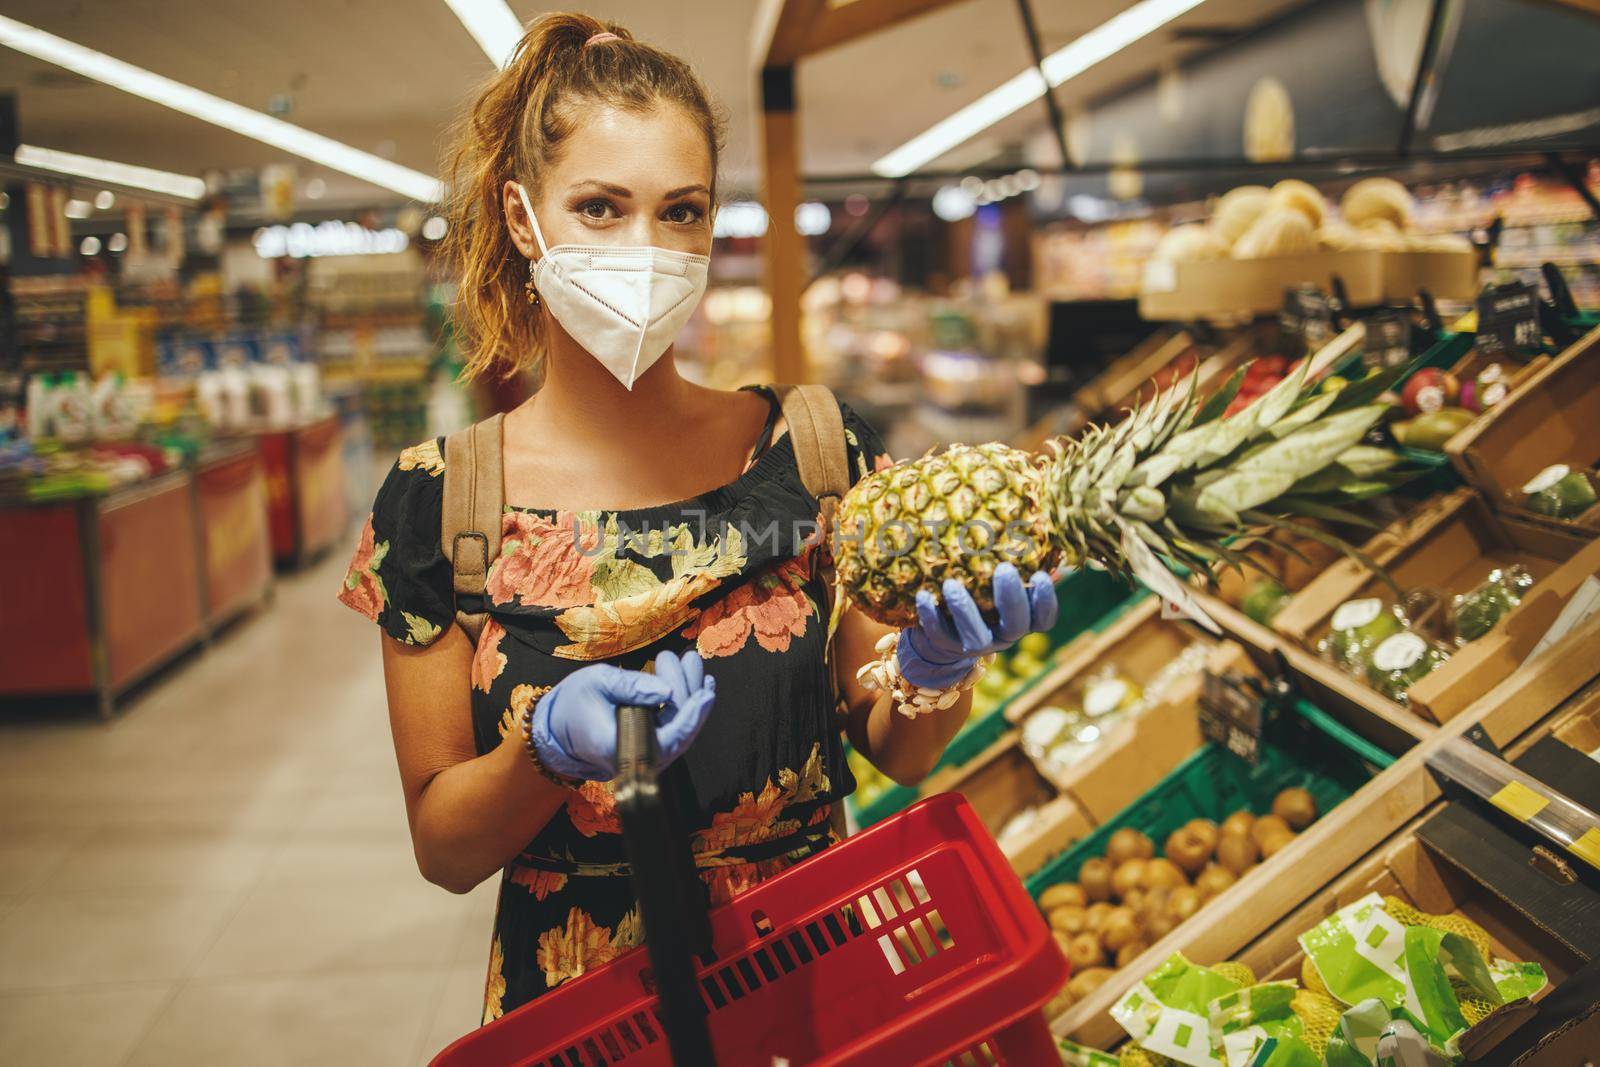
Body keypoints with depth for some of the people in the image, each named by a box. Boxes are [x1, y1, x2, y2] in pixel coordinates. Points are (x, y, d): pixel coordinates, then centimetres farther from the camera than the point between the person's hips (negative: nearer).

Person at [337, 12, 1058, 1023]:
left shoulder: (818, 451, -11)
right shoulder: (435, 503, -11)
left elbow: (897, 752, -3)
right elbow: (444, 848, -7)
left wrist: (938, 669, -23)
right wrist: (550, 748, -25)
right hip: (574, 1009, 0)